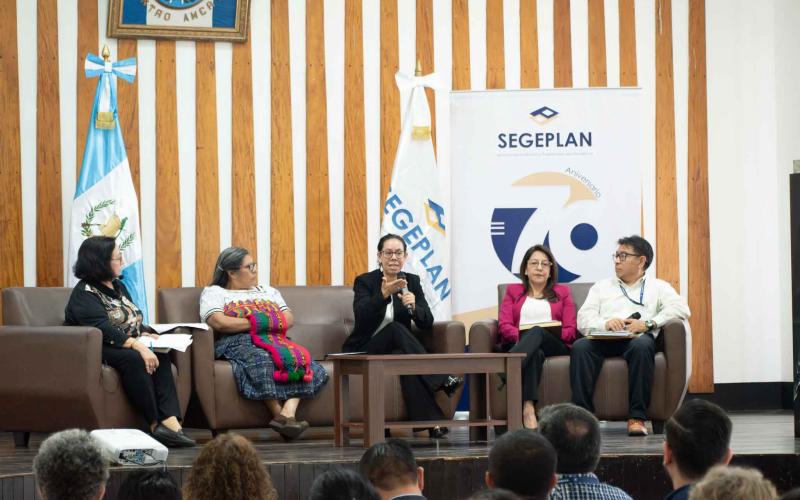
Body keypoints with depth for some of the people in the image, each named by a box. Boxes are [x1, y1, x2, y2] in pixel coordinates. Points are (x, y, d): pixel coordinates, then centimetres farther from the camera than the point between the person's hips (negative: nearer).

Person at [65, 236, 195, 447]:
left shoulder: (118, 287, 18)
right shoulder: (84, 293, -10)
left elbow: (134, 322, 20)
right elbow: (103, 330, -24)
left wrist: (147, 335, -3)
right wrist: (137, 345, -34)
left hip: (130, 346, 8)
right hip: (95, 351, -8)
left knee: (161, 356, -22)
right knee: (133, 358, -36)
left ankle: (170, 421, -37)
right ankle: (156, 424, -31)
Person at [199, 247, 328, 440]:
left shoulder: (268, 292, 32)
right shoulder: (214, 292, 15)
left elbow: (289, 319, 17)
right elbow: (218, 322, -6)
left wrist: (261, 322, -4)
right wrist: (260, 323, -4)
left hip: (274, 341, 5)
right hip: (238, 343, -5)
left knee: (300, 358, -29)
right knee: (261, 359, -40)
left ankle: (288, 412, -46)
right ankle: (279, 414, -41)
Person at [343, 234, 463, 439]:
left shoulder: (412, 281, 7)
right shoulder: (364, 281, -3)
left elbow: (427, 323, -3)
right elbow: (361, 317, -22)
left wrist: (414, 307, -25)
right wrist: (383, 295, -37)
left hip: (397, 349, 3)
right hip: (365, 351, -3)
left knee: (406, 359, -36)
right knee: (396, 329, -34)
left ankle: (430, 423, -43)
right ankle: (441, 381, -39)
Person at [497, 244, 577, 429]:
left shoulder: (562, 292, 28)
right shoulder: (513, 291, 29)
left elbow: (570, 330, 13)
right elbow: (504, 325, 11)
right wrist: (522, 336, -14)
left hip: (554, 345, 0)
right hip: (517, 343, 0)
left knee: (537, 332, -39)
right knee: (534, 355, -40)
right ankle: (528, 410, -64)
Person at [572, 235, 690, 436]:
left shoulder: (657, 287, 24)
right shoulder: (601, 287, 30)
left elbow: (681, 308, 4)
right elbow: (583, 319, 14)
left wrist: (648, 323, -11)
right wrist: (605, 323, -10)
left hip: (637, 338, -2)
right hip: (603, 339, 2)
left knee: (642, 345, -39)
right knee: (580, 347, -32)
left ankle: (637, 418, -39)